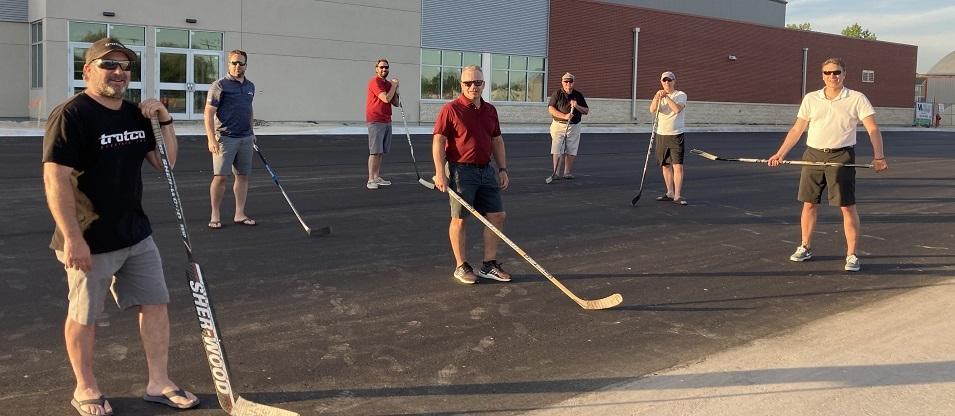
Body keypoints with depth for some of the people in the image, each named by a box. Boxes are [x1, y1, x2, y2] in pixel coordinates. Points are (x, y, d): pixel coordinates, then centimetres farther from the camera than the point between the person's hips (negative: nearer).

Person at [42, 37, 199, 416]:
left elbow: (164, 162, 14)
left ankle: (158, 383, 22)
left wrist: (164, 121, -2)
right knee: (84, 316, 9)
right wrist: (72, 237, -24)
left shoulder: (136, 114, 8)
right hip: (90, 242, -7)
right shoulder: (70, 115, -15)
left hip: (137, 235, 7)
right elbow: (56, 179, -20)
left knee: (155, 304, 9)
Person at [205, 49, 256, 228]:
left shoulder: (250, 86, 13)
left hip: (245, 139, 6)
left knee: (243, 175, 7)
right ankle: (215, 215, 6)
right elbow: (209, 113, -10)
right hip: (225, 138, -6)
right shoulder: (220, 85, -7)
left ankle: (239, 214, 15)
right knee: (220, 176, -4)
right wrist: (211, 139, -18)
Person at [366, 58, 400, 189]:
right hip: (376, 121, -8)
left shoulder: (388, 83, 17)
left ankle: (377, 177, 13)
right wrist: (394, 85, -6)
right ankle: (370, 180, -9)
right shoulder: (375, 82, -9)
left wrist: (396, 89, 2)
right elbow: (386, 99, -19)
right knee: (375, 152, -10)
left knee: (381, 152, 8)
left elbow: (395, 103, 15)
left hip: (387, 121, 8)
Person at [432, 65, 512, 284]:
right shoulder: (451, 109, -8)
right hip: (461, 170, -6)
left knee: (497, 216, 6)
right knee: (459, 219, 2)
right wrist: (440, 172, -19)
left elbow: (497, 141, 17)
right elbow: (438, 141, -11)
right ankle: (461, 266, 15)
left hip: (486, 170, 6)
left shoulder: (490, 110, 10)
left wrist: (503, 170, 12)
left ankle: (489, 265, 17)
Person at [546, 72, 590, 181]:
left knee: (571, 151, 3)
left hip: (574, 127, 2)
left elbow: (586, 111, 10)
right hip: (558, 125, -2)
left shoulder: (578, 95, 8)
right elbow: (551, 109, -9)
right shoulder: (557, 94, 0)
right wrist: (564, 116, -20)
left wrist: (577, 106, -10)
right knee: (557, 151, -7)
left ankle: (568, 173, 13)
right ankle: (555, 173, -5)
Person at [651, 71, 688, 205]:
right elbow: (652, 110, -10)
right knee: (665, 165, 9)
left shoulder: (681, 95, -1)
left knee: (678, 166, -9)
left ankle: (678, 195, -6)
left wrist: (667, 96, -23)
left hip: (676, 135, -4)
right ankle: (670, 193, 20)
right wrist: (657, 98, -26)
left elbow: (677, 109, -20)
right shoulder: (659, 96, 10)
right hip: (661, 134, 4)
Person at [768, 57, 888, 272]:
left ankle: (852, 255, 3)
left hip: (841, 156, -3)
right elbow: (797, 129, 12)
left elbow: (873, 129, -5)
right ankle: (805, 248, 22)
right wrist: (780, 154, 5)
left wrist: (878, 156, -17)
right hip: (813, 155, 3)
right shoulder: (811, 99, 8)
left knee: (847, 206, -4)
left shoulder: (857, 99, 0)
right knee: (809, 204, 8)